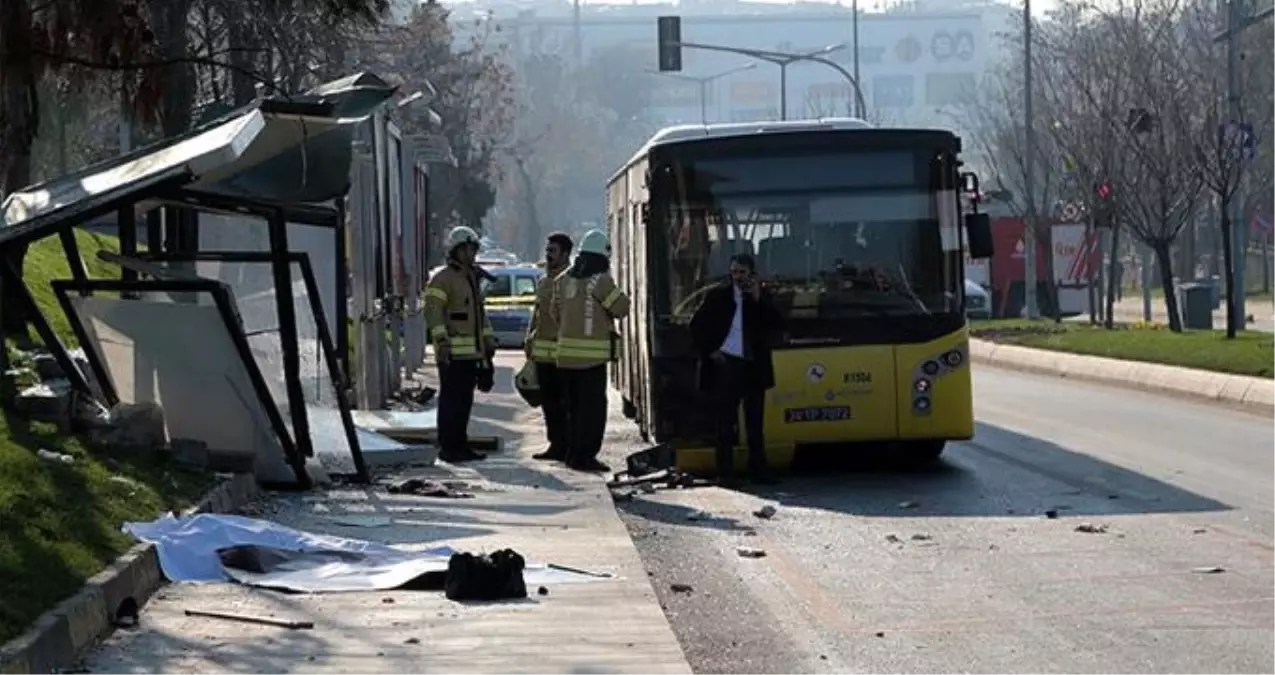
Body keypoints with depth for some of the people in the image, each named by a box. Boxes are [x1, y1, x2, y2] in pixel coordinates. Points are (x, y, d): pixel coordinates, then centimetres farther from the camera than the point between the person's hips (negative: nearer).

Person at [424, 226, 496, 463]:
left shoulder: (472, 278, 21)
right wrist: (441, 339, -27)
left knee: (465, 400, 12)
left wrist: (489, 340, 23)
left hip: (472, 352, 9)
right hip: (452, 352, -9)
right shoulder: (443, 279, -9)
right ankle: (447, 447, -5)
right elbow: (432, 311, -18)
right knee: (451, 400, -7)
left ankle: (460, 445, 19)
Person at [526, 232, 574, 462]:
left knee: (564, 402, -5)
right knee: (549, 402, 12)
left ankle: (566, 447, -2)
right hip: (543, 352, 9)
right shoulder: (543, 281, 18)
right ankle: (556, 445, 19)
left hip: (562, 352, -9)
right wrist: (529, 339, 17)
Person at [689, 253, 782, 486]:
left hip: (754, 367, 2)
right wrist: (709, 351, -2)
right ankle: (725, 472, 3)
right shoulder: (718, 295, 3)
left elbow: (777, 323, -5)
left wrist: (758, 299, -11)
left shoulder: (762, 298, 7)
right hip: (725, 364, -2)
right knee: (725, 423, 0)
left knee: (755, 423, 7)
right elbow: (696, 325, 7)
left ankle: (758, 469, 12)